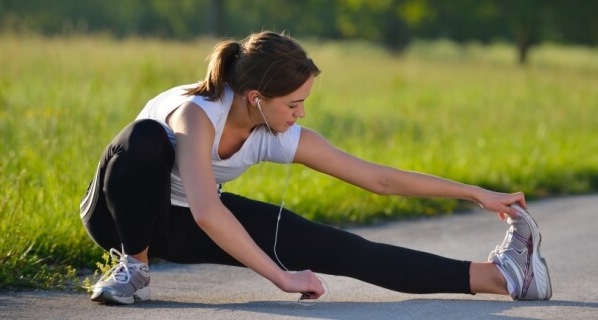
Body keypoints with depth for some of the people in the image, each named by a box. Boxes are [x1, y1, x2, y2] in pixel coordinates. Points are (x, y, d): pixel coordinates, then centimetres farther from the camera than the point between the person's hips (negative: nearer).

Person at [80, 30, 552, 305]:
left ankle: (497, 275, -14)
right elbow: (206, 213, -49)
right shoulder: (197, 113, -36)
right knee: (148, 139, -41)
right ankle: (134, 267, -21)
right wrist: (282, 277, -47)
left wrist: (477, 194, -9)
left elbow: (379, 178, -10)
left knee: (334, 249, -11)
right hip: (123, 212, -4)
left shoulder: (279, 137, -17)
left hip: (185, 225, 5)